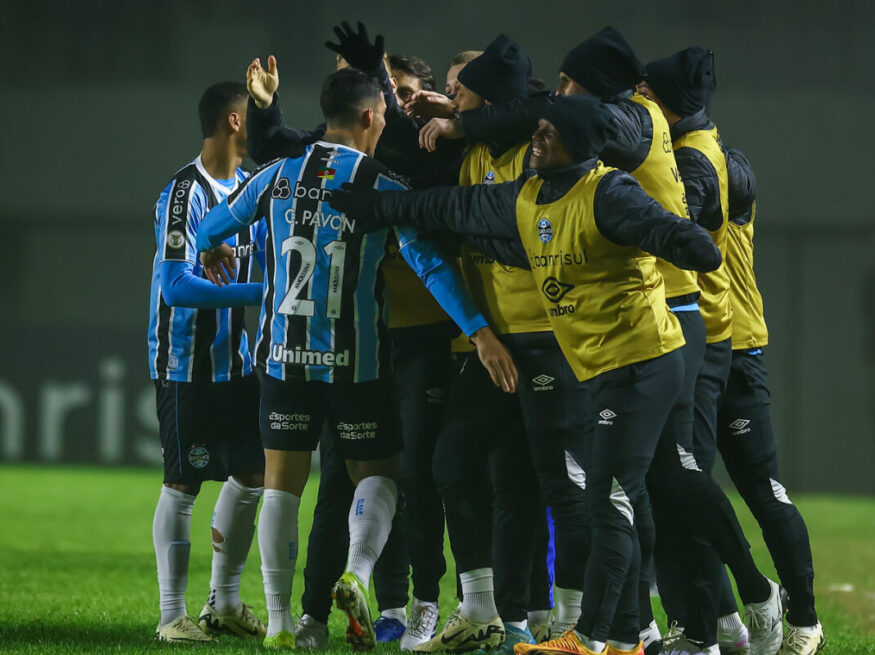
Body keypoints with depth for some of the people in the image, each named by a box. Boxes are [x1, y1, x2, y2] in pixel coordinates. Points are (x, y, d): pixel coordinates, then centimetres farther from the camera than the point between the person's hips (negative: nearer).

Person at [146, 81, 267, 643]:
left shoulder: (251, 186, 10)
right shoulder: (184, 194, -16)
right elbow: (175, 286, -23)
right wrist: (258, 292, -25)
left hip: (237, 360, 8)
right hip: (186, 362, -8)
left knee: (252, 474, 10)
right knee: (184, 484, -4)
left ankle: (225, 603, 22)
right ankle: (173, 614, 3)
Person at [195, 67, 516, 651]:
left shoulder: (278, 177, 2)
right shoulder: (383, 190, -7)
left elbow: (208, 232, 14)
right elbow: (430, 264, -15)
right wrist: (480, 332, -16)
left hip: (285, 356, 2)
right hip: (355, 360, -2)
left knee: (283, 485, 6)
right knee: (377, 475, 11)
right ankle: (358, 572, -17)